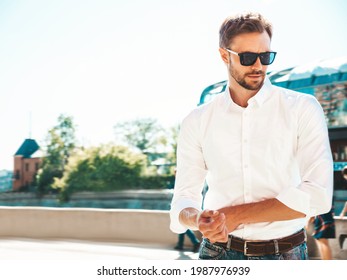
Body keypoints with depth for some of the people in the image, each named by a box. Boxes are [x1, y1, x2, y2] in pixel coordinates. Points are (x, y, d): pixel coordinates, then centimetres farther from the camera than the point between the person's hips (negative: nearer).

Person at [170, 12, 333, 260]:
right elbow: (183, 199, 1)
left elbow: (317, 196, -15)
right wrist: (197, 218, -23)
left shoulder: (303, 109, -5)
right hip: (219, 251, 2)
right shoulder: (197, 122, 2)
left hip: (285, 254, -1)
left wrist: (236, 214, -18)